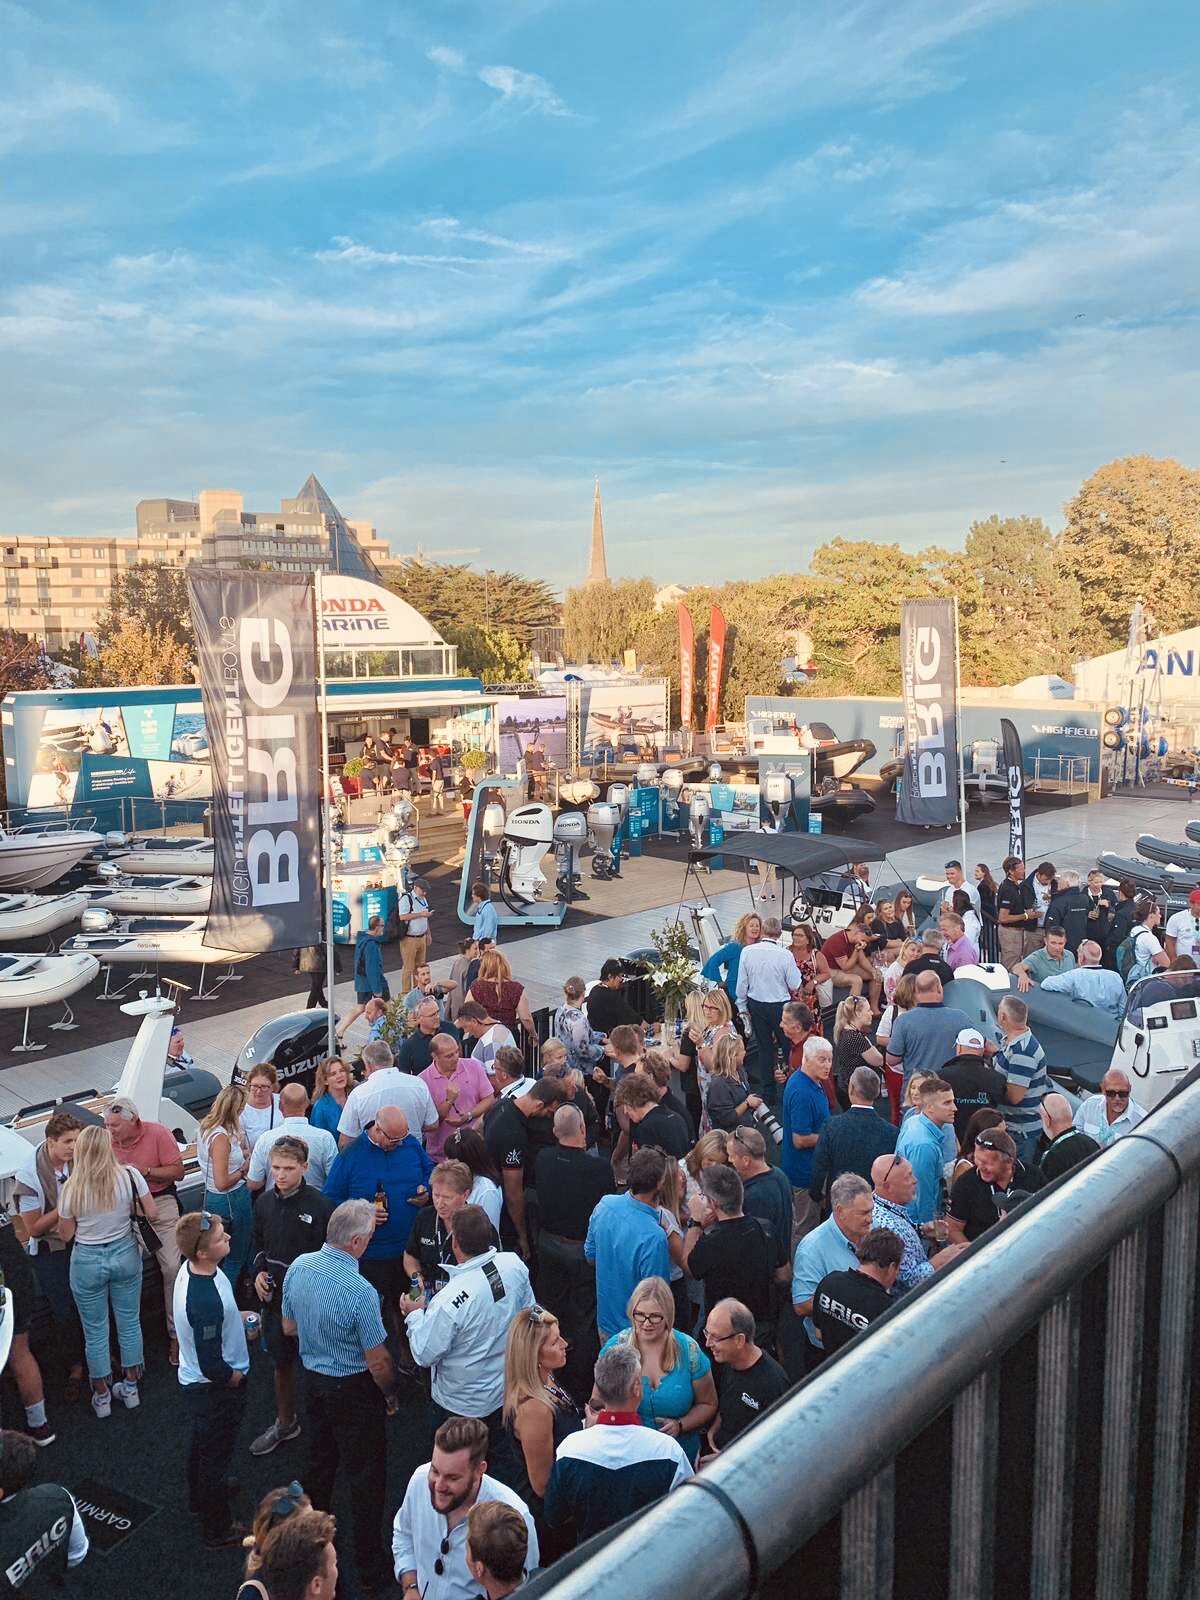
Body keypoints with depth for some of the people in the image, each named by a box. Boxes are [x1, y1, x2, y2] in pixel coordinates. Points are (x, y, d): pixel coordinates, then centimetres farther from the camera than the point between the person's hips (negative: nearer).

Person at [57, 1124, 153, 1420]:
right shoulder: (130, 1176, -16)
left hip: (87, 1261, -1)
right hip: (125, 1254, 2)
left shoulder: (71, 1189, -17)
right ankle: (131, 1387, 33)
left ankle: (102, 1396, 29)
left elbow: (65, 1236, -6)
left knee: (95, 1331, 15)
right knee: (129, 1322, 18)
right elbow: (152, 1214, -8)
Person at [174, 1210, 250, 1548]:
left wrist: (233, 1317, 4)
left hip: (195, 1379, 9)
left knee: (201, 1442, 32)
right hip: (215, 1388, -9)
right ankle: (217, 1530, 36)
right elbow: (211, 1366, -32)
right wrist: (235, 1377, -15)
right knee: (216, 1456, 14)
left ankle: (199, 1497, 58)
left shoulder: (191, 1267, -13)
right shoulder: (205, 1301, -41)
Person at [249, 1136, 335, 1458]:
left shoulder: (320, 1205, -17)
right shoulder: (265, 1202, -1)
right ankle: (285, 1423, 40)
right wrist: (260, 1271, -2)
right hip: (275, 1295, 5)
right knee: (281, 1362, 20)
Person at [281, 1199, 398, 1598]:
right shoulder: (360, 1292, -31)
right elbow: (377, 1361, -20)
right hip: (354, 1389, -6)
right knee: (366, 1476, 10)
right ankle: (370, 1568, 22)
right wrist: (390, 1395, -2)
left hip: (313, 1380, 7)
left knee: (319, 1462, 25)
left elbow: (289, 1328, 4)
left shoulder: (299, 1266, -12)